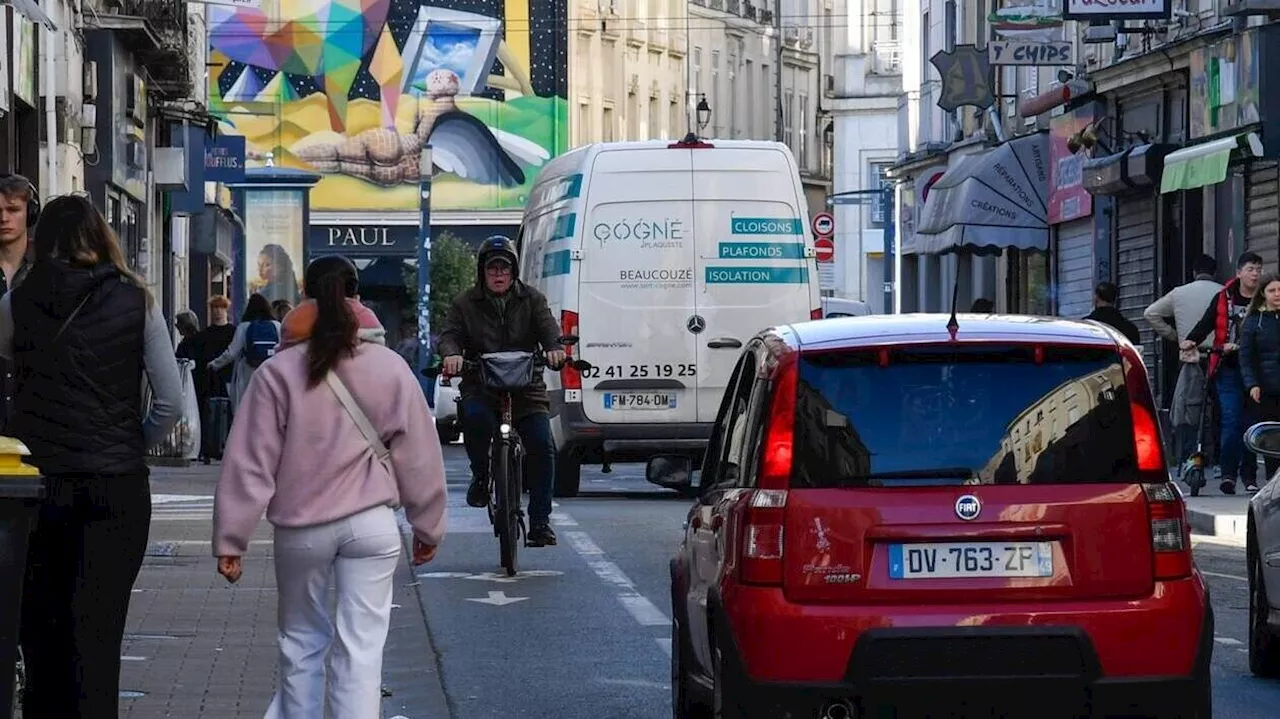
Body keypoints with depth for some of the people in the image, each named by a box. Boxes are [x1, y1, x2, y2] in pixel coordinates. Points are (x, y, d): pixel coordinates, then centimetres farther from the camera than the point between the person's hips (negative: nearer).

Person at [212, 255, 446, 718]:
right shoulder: (390, 368, 0)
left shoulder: (278, 372, -4)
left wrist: (230, 539, -1)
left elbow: (250, 463, -6)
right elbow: (418, 456, 5)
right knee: (361, 648, 0)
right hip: (371, 523, 0)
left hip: (301, 527, 0)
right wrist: (428, 526, 17)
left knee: (301, 642, 15)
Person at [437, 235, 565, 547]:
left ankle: (540, 521, -4)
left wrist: (554, 347, -28)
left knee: (542, 447, -14)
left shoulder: (531, 299, 11)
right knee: (475, 417, -35)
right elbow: (450, 333, -2)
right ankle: (480, 475, -7)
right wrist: (451, 354, -27)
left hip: (526, 387, 1)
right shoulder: (466, 304, 9)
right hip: (480, 387, -1)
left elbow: (547, 326, -4)